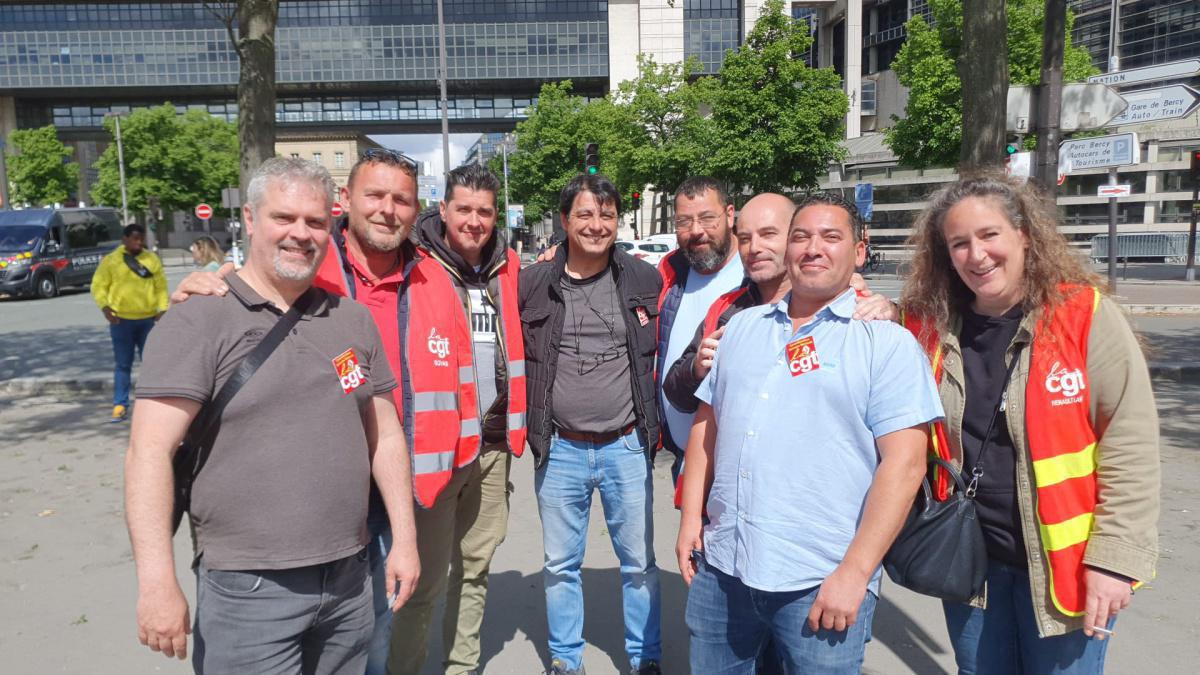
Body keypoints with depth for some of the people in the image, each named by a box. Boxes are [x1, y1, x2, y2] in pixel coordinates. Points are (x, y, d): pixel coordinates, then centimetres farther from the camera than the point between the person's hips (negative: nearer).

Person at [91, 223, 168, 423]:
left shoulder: (152, 260, 6)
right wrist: (105, 307, -14)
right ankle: (120, 406, 11)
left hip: (148, 319, 2)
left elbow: (161, 287, 6)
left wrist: (162, 308, -6)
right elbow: (98, 286, 0)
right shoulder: (111, 260, 1)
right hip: (121, 320, -1)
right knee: (123, 364, 4)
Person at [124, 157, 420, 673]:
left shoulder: (354, 320, 7)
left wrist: (404, 538, 7)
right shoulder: (198, 322, -8)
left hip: (349, 578, 5)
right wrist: (157, 580, -20)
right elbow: (151, 452, -13)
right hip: (247, 588, -4)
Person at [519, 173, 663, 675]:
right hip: (559, 449, 1)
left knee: (639, 562, 11)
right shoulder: (533, 284, -2)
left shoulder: (645, 280, -1)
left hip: (626, 446, 0)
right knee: (560, 564, 14)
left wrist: (656, 425, 6)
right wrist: (527, 426, 4)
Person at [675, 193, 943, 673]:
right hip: (719, 568, 5)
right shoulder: (742, 327, 10)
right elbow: (706, 424, 15)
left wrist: (854, 572, -16)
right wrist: (691, 517, 8)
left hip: (822, 584, -4)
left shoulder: (888, 343, -5)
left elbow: (904, 463, -11)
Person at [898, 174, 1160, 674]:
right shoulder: (930, 324, -2)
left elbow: (1130, 448, -11)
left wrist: (1114, 557, -14)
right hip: (967, 557, 3)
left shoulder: (1086, 315, -11)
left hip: (1062, 562, -3)